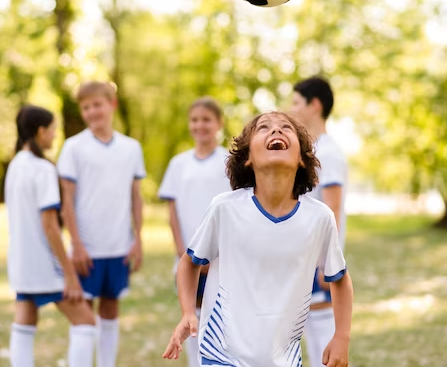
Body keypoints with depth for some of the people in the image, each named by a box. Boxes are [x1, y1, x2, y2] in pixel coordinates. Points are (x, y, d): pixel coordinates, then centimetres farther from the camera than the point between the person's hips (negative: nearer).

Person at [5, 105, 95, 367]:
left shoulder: (15, 166, 10)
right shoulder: (43, 169, -15)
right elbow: (49, 225, -19)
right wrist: (70, 274, -17)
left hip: (20, 263, 8)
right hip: (44, 264, -8)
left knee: (24, 328, 8)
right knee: (85, 320, -2)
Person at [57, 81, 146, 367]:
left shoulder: (131, 148, 7)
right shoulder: (74, 147, -3)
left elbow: (136, 197, 10)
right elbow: (68, 199, -4)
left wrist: (138, 240, 4)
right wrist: (77, 244, -10)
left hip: (120, 247, 3)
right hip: (88, 247, -3)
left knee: (111, 309, 11)